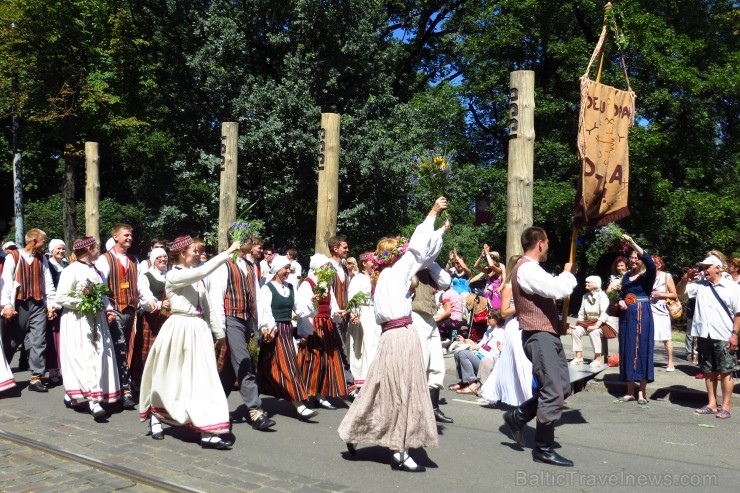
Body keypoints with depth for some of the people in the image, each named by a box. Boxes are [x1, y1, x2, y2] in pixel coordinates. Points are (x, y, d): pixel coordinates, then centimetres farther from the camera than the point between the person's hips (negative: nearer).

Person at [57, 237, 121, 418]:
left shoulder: (95, 270, 14)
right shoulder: (71, 270, -9)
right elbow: (61, 298, -11)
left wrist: (107, 307, 2)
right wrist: (83, 303, -18)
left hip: (95, 319, 8)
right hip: (77, 320, -8)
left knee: (98, 355, 5)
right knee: (86, 357, -13)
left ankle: (72, 395, 18)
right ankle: (93, 399, -17)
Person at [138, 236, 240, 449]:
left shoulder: (196, 278, 12)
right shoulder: (174, 276, -10)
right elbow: (203, 271, -26)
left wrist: (218, 331, 17)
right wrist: (227, 253, -24)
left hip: (199, 329, 6)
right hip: (180, 329, -6)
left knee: (202, 378, 1)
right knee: (170, 377, 9)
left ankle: (208, 432, 0)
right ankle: (156, 417, 34)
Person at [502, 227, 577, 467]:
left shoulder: (531, 269, 20)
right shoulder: (527, 269, -17)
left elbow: (550, 290, 22)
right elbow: (558, 290, -26)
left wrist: (566, 275, 7)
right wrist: (568, 273, -6)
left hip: (547, 334, 11)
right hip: (539, 336, -11)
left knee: (562, 387, 13)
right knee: (553, 392, -7)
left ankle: (517, 416, 22)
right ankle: (543, 449, 5)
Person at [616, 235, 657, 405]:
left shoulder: (648, 275, -5)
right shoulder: (627, 276, 12)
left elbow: (651, 262, -25)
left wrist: (633, 243, -29)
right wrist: (621, 301, -5)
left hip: (642, 315, -5)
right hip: (627, 315, 5)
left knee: (641, 350, -2)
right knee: (627, 350, 6)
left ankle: (642, 392, 5)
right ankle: (630, 391, 13)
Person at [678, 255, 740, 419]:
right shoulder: (699, 285, 8)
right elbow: (680, 292, 10)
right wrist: (685, 280, -10)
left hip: (724, 337, -5)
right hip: (704, 336, 5)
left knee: (725, 372, 2)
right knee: (708, 371, 11)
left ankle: (725, 407, 7)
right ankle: (712, 404, 20)